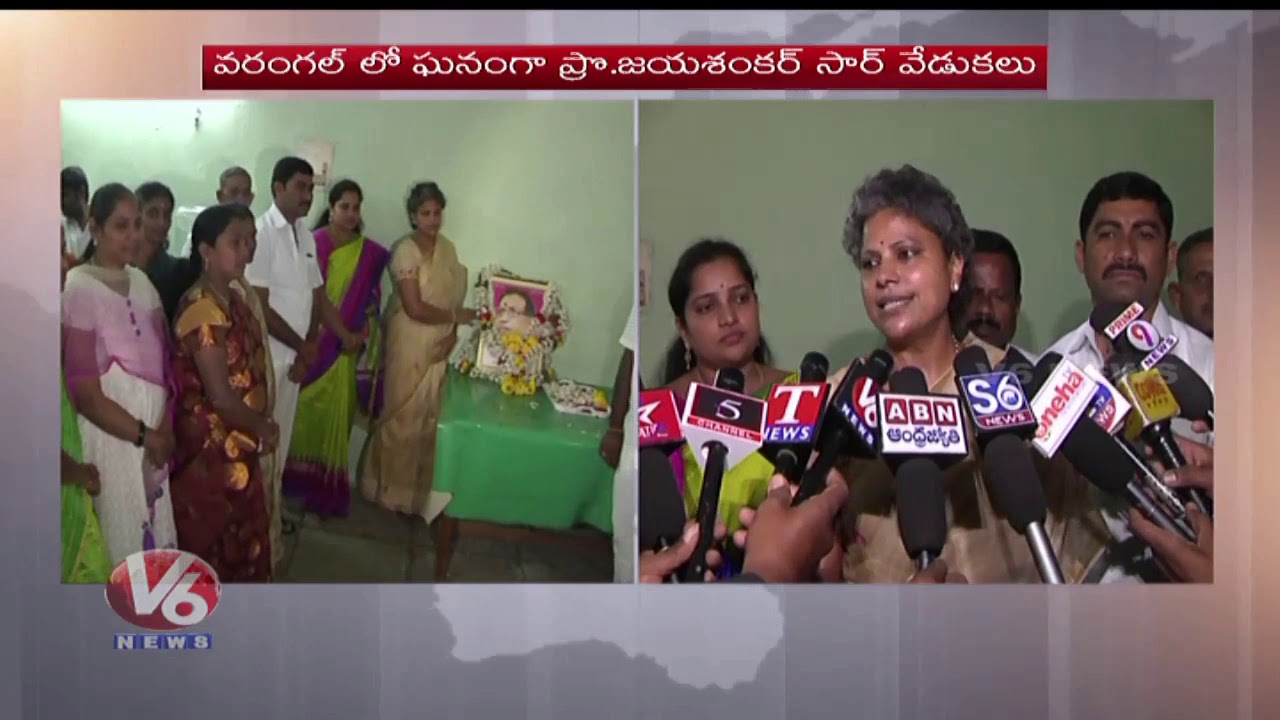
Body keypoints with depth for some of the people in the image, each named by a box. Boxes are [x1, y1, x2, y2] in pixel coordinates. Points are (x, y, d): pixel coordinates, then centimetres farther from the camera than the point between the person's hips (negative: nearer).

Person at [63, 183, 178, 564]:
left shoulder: (141, 281, 5)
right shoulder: (78, 289, -16)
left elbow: (165, 359, 6)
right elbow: (85, 394, -17)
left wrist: (165, 428, -7)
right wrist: (144, 435, -11)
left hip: (156, 431, 6)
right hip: (112, 435, -6)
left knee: (156, 531, 16)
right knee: (122, 537, 5)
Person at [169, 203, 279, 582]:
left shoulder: (234, 296, 5)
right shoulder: (203, 309, -24)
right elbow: (220, 395, -25)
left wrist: (260, 426, 3)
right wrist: (262, 427, -10)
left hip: (239, 442, 9)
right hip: (212, 447, -9)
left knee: (245, 533, 21)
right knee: (212, 541, 9)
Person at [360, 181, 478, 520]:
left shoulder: (448, 248, 7)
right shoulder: (406, 250, -15)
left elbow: (453, 297, 9)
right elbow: (415, 308, -21)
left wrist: (452, 334, -7)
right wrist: (457, 317, -11)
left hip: (439, 346, 6)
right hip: (409, 344, -6)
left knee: (429, 416, 12)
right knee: (403, 415, 3)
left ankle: (418, 487, 25)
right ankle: (391, 489, 18)